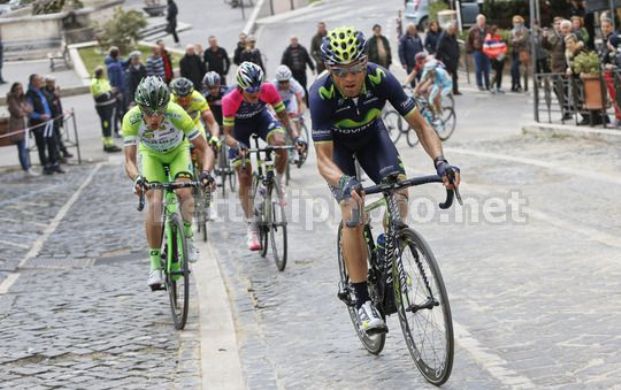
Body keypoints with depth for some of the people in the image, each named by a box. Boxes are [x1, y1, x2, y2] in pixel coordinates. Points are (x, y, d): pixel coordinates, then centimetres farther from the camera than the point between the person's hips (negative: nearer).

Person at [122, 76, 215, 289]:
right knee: (154, 203, -18)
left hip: (177, 151, 0)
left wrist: (206, 172, -50)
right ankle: (155, 264, -10)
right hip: (151, 154, 1)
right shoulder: (131, 119, -35)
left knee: (184, 192, -26)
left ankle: (187, 238, 1)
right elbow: (129, 160, -34)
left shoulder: (176, 114, -37)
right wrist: (137, 178, -55)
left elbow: (204, 148, -32)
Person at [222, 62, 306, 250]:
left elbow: (283, 116, -21)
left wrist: (296, 136, -36)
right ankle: (251, 229, 2)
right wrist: (236, 145, -51)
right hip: (239, 125, -1)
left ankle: (279, 182, -3)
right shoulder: (230, 100, -36)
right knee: (244, 177, -6)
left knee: (281, 143, -32)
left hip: (261, 117, 1)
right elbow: (227, 134, -29)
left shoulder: (269, 90, -31)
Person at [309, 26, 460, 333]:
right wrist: (344, 182, -58)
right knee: (353, 213, -20)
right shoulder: (321, 94, -37)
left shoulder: (380, 79, -32)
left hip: (371, 136, 2)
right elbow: (323, 157, -38)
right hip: (337, 145, -2)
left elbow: (419, 125, -26)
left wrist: (440, 161, -42)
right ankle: (363, 301, -13)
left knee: (399, 193, -20)